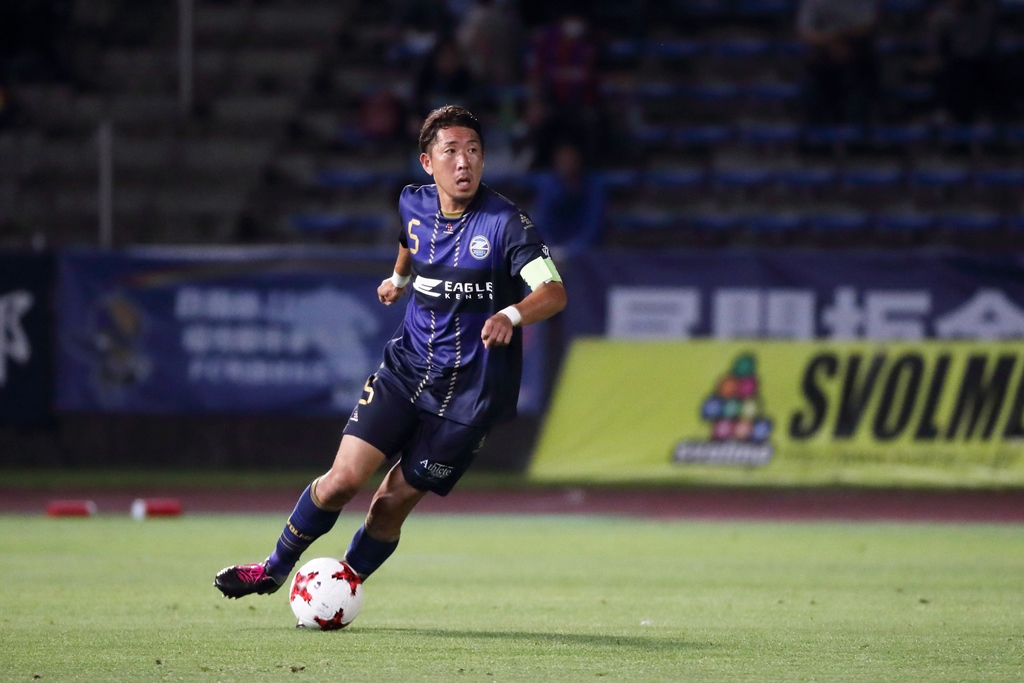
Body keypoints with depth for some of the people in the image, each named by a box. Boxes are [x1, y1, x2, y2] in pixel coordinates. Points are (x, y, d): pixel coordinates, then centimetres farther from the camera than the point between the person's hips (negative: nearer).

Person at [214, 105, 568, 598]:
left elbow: (554, 293, -26)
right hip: (406, 367, 3)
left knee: (393, 501, -3)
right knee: (343, 479, -9)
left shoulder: (505, 222, -15)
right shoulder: (413, 205, 2)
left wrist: (511, 315, -44)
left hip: (469, 391, -3)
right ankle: (274, 570, 13)